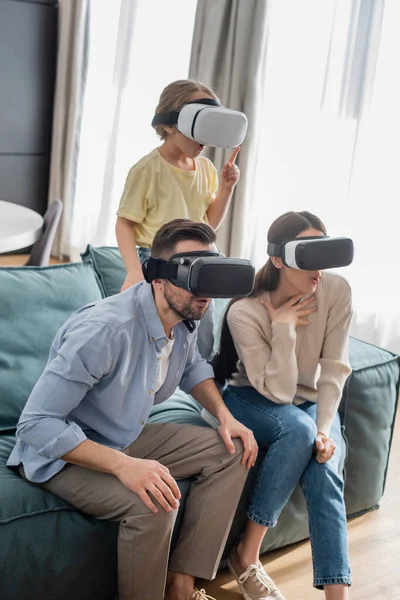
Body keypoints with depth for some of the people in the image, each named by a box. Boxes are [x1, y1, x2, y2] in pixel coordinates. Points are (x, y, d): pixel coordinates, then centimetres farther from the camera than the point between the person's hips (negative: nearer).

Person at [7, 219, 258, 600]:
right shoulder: (104, 329, -34)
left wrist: (224, 415, -2)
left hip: (128, 437, 9)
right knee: (153, 504, -32)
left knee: (231, 453, 0)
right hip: (62, 453, -8)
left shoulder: (186, 316, -8)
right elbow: (36, 424, -33)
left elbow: (192, 367, 16)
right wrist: (122, 465, -40)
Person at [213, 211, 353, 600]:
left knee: (325, 474, -26)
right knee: (299, 429, -34)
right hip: (252, 399, -2)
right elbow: (277, 392, -27)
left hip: (311, 401, 3)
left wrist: (325, 428, -26)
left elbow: (334, 369, -14)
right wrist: (284, 327, -33)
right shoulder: (245, 312, -26)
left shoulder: (336, 292, -18)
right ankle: (247, 555, -21)